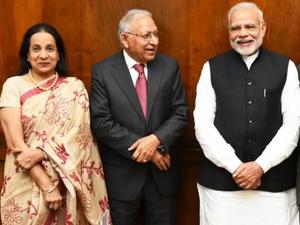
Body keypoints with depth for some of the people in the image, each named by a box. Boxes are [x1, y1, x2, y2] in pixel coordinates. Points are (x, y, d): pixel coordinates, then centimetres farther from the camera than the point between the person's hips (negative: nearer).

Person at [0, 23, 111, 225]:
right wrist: (46, 185, -16)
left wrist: (40, 152, -21)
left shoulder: (75, 86, 1)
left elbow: (79, 132, -8)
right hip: (27, 184, -1)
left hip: (68, 183, 1)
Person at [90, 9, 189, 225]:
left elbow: (181, 112, -2)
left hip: (162, 171, 2)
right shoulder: (103, 71, -7)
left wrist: (156, 139, -18)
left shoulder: (169, 66, 0)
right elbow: (101, 122, -12)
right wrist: (142, 147, -16)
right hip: (122, 173, -2)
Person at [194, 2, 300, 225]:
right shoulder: (212, 68, 3)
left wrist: (261, 165, -11)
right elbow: (203, 125, -3)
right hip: (221, 179, 0)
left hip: (274, 181, 0)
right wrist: (235, 166, -10)